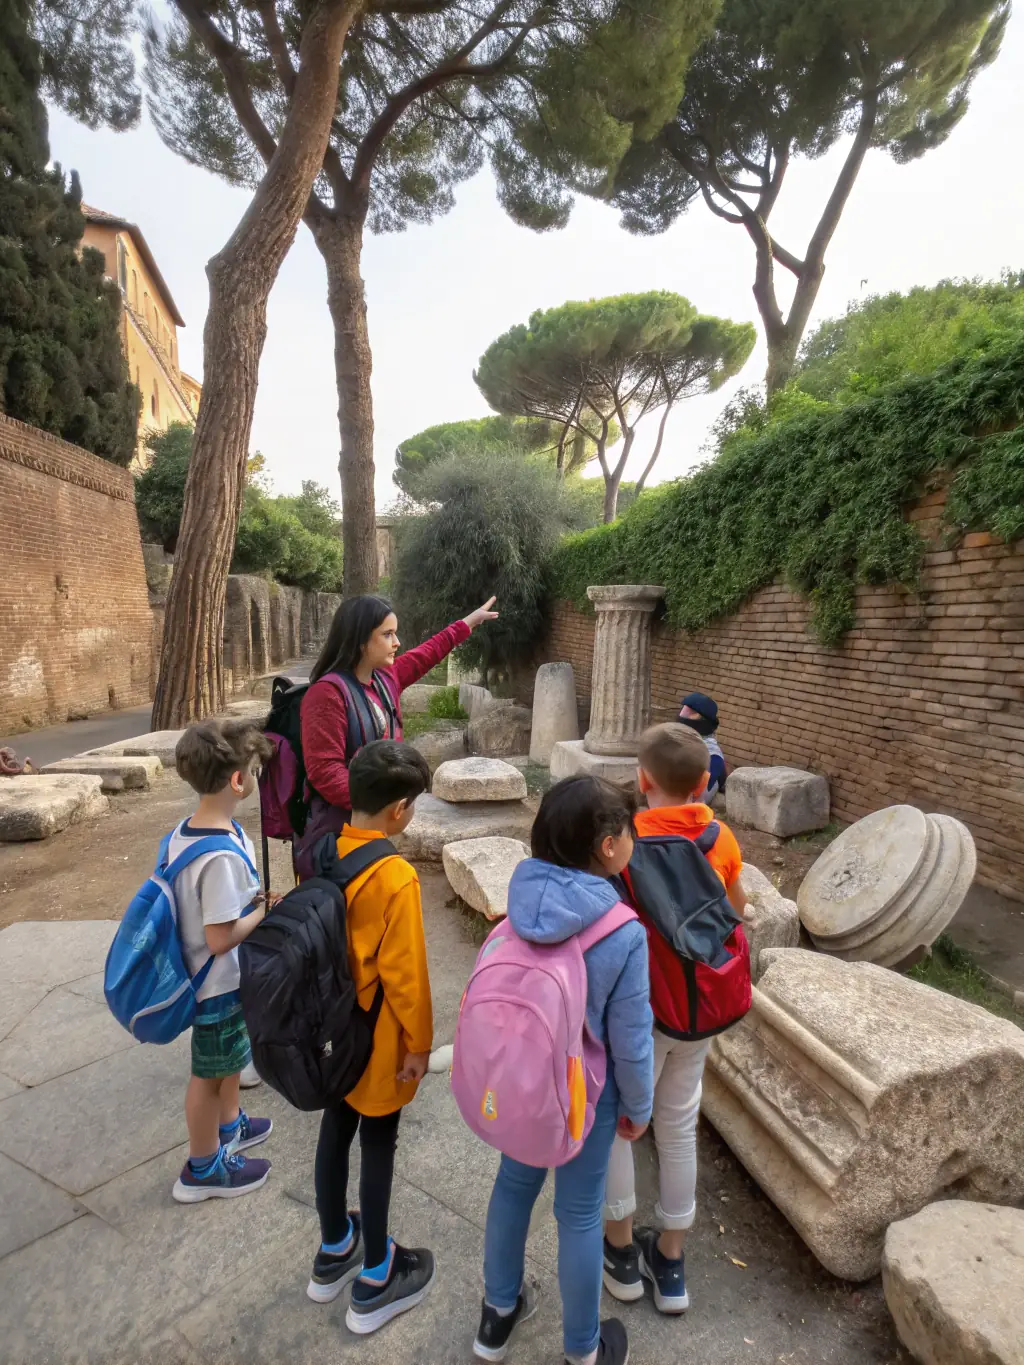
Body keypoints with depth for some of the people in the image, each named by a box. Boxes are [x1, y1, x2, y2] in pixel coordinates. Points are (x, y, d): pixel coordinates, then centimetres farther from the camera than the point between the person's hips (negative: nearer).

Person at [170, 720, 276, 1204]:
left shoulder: (187, 829, -6)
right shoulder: (222, 855, -35)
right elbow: (222, 938, -29)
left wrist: (254, 898, 3)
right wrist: (266, 911, -16)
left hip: (221, 978, 9)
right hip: (220, 984, -9)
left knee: (230, 1058, 29)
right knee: (209, 1073, 14)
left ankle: (229, 1127, 52)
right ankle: (203, 1169, 37)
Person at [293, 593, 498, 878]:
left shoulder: (385, 678, 4)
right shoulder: (327, 693, -22)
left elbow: (424, 656, 21)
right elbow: (324, 772, -25)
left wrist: (468, 622, 30)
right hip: (336, 825, -8)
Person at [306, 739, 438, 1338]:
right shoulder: (396, 878, -29)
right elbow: (404, 972, -23)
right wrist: (419, 1042, -8)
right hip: (378, 1038, -6)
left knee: (335, 1130, 23)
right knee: (378, 1146, 13)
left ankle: (334, 1251, 45)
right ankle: (376, 1282, 33)